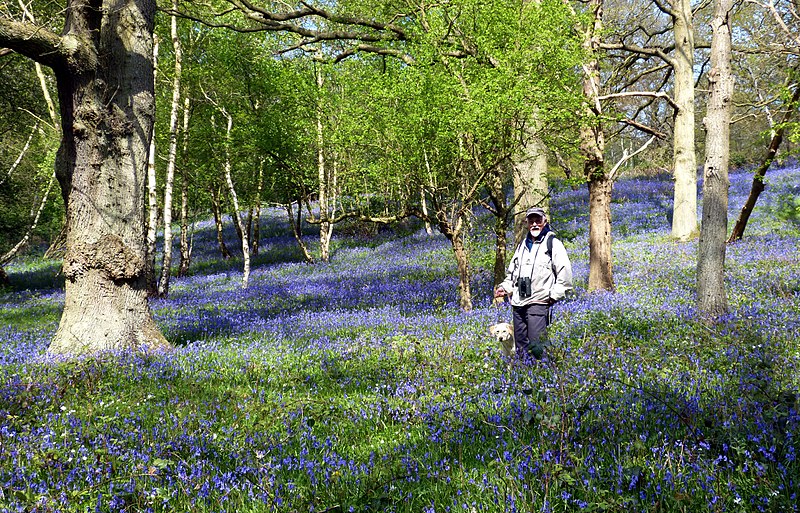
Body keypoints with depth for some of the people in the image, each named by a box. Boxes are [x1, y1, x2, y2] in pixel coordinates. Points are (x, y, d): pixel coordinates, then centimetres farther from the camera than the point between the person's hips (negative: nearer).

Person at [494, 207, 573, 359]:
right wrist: (505, 288, 13)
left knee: (536, 347, -13)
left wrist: (554, 295, -10)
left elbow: (565, 272, -5)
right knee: (521, 347, 8)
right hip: (518, 303, 7)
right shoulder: (523, 245, 22)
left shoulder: (553, 244, 2)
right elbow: (512, 272, 30)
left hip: (538, 302, -7)